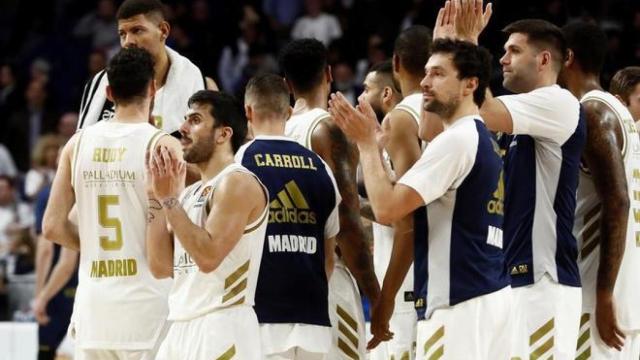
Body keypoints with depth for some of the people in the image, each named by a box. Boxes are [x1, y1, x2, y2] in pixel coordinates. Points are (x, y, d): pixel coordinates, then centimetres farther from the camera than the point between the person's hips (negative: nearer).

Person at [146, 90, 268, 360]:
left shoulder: (237, 183, -8)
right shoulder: (191, 193, 19)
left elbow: (209, 257, -19)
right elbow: (161, 267, 12)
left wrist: (170, 199, -14)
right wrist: (156, 194, 10)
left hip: (223, 330, -9)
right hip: (182, 328, 9)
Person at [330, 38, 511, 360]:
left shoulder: (457, 140, -13)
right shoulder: (486, 141, 18)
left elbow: (387, 208, -16)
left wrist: (367, 142, -5)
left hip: (461, 303, -10)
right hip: (493, 295, 10)